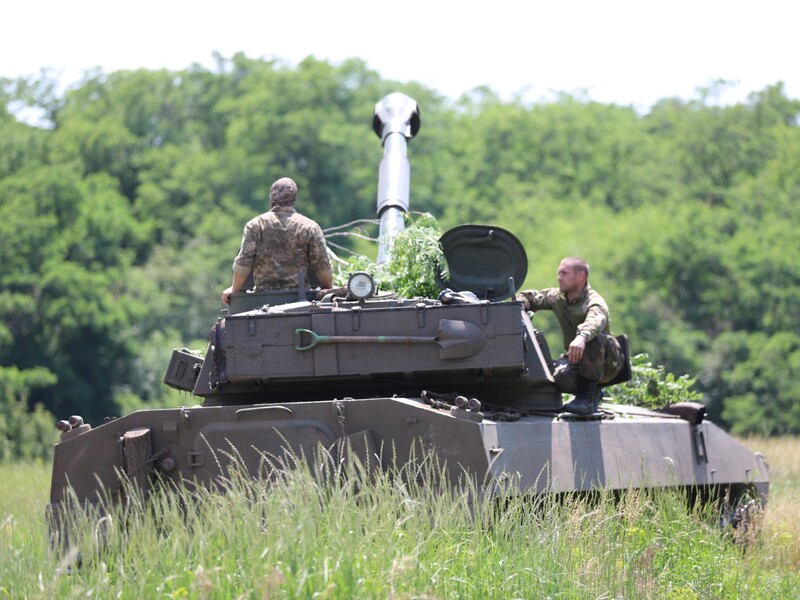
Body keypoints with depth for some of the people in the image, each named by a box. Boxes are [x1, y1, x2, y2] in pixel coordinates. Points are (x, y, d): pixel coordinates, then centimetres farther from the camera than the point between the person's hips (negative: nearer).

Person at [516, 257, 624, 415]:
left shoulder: (594, 301, -21)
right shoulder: (557, 297, 3)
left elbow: (595, 320, -46)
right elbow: (529, 297, 19)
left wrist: (582, 337, -68)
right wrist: (520, 304, -7)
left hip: (608, 363, -5)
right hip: (577, 360, 5)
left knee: (592, 339, -38)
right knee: (560, 377, -30)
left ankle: (586, 397, -33)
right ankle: (593, 393, 2)